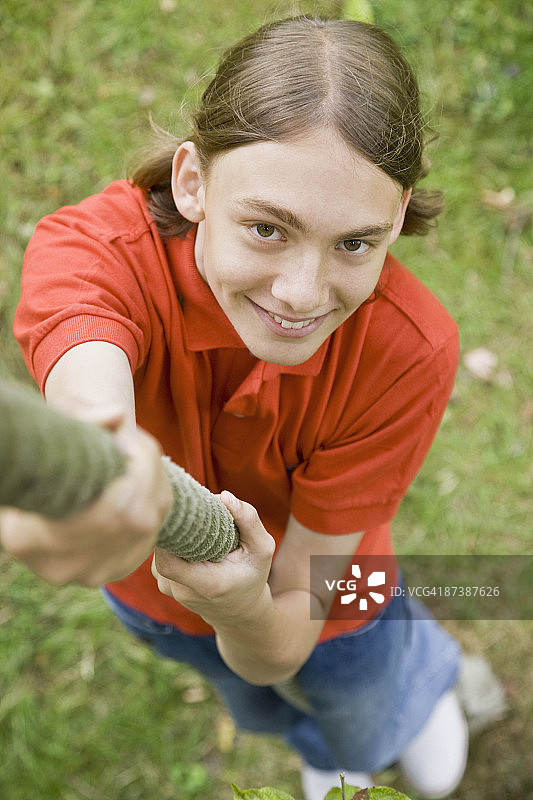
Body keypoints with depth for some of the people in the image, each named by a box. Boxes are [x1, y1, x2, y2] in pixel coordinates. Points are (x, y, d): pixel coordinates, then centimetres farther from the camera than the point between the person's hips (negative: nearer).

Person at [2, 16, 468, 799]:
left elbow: (283, 648, -33)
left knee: (367, 720, 32)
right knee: (262, 710, 36)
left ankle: (426, 681, 73)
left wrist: (249, 609, -57)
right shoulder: (94, 246, -38)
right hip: (148, 588, 2)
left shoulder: (408, 351, -38)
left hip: (318, 604, -2)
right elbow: (89, 394, -63)